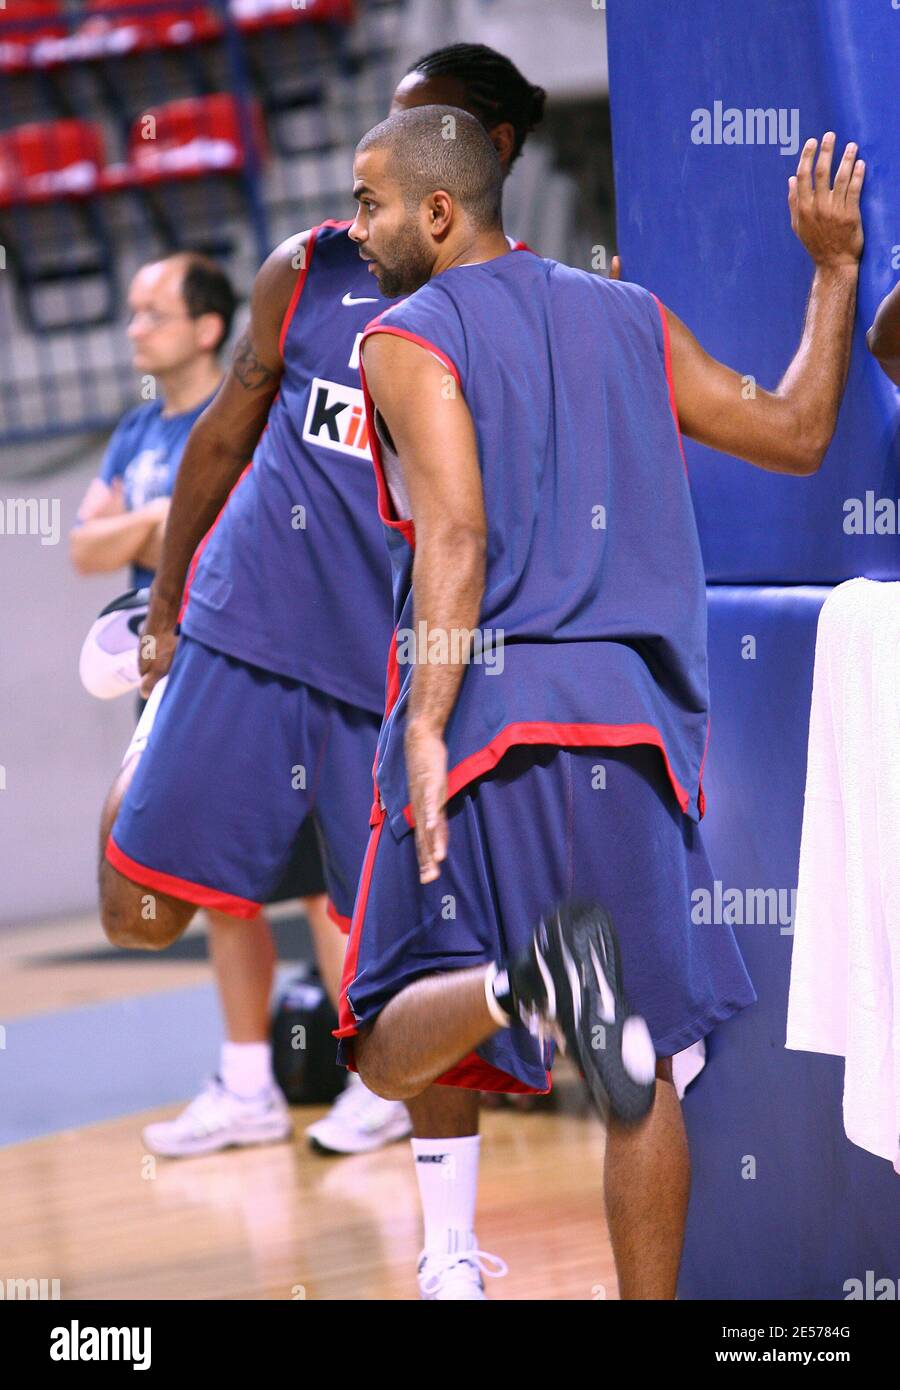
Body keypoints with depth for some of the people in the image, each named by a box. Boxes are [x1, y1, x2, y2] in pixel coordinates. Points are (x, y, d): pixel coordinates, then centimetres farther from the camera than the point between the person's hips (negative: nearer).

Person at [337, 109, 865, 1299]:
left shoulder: (406, 339, 0)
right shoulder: (630, 319, 14)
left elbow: (457, 533, -15)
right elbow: (796, 438, 18)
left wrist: (427, 727, -23)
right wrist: (835, 270, 30)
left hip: (481, 711, -4)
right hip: (626, 717, 4)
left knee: (391, 1051, 2)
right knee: (643, 1068, 9)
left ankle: (522, 980, -30)